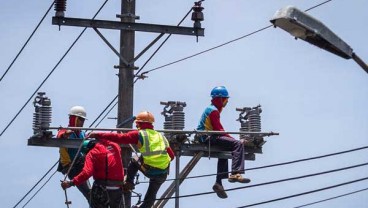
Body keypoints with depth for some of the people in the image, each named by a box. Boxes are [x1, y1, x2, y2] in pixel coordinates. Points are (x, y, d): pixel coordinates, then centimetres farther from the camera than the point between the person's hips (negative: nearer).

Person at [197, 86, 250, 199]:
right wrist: (232, 139, -14)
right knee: (238, 144, -19)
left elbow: (218, 128, 21)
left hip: (206, 138, 11)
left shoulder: (211, 109, 22)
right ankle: (235, 174, -29)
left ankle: (218, 183, 32)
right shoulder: (214, 110, -10)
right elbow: (218, 129, -18)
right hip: (210, 138, -11)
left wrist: (229, 138, 10)